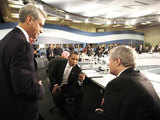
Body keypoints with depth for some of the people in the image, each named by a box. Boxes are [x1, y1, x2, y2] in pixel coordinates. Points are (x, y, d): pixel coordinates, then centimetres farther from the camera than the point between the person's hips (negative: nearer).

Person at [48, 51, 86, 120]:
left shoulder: (77, 69, -8)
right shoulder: (59, 61, -12)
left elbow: (75, 84, -12)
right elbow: (51, 73, -3)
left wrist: (80, 80, -33)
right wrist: (55, 85, -10)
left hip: (68, 86, 1)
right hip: (57, 85, 0)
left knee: (79, 92, -22)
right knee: (57, 96, -27)